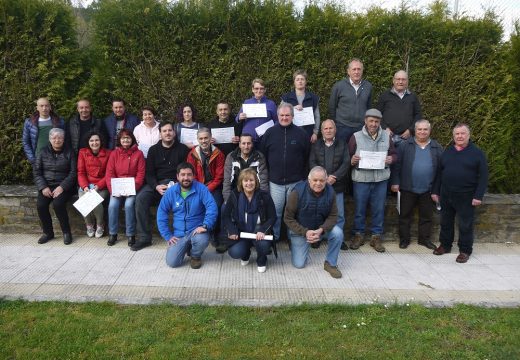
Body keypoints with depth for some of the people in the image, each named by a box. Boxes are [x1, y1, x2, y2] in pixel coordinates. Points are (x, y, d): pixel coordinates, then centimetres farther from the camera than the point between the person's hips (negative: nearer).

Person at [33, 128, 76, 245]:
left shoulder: (69, 153, 3)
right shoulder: (43, 152, 9)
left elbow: (73, 173, -5)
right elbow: (36, 171, 5)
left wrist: (62, 187, -17)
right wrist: (43, 187, -9)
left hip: (63, 186, -3)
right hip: (46, 185, 3)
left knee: (58, 203, -29)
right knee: (40, 204, -22)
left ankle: (66, 232, -11)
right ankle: (48, 232, -2)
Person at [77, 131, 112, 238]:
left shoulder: (108, 153, 1)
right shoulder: (83, 152, 7)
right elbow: (81, 172, 4)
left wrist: (98, 186, -16)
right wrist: (85, 186, -12)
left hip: (101, 186, -2)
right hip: (86, 185, 2)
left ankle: (100, 225, 0)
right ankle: (89, 225, 2)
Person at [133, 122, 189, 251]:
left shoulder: (183, 149, 5)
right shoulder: (153, 150, 12)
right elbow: (149, 172, 6)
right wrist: (156, 186, -13)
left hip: (176, 183, -2)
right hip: (156, 183, 3)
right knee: (141, 198, -24)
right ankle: (144, 237, -17)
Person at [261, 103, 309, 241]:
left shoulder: (300, 133, 1)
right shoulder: (270, 133, 2)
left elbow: (307, 156, 5)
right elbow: (263, 155, 7)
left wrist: (302, 173, 3)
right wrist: (268, 173, 6)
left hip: (296, 182, 0)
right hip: (275, 182, 0)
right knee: (275, 212, 5)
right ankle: (273, 238, 21)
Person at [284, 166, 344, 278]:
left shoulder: (330, 192, -15)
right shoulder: (297, 192, -24)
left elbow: (333, 216, -11)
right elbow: (288, 218, -18)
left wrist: (321, 230, -29)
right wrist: (305, 232, -27)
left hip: (321, 227, 2)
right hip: (300, 230, -2)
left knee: (338, 233, -27)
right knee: (299, 264, -3)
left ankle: (330, 264, -4)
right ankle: (294, 244, 30)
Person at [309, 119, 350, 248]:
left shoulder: (342, 145, 7)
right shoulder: (316, 145, 8)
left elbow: (346, 163, -2)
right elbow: (312, 163, -2)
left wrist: (334, 177, -15)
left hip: (337, 186, 0)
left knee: (339, 214, 4)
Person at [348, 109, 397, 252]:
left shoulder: (386, 136, 8)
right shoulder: (356, 137, -2)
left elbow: (394, 154, 16)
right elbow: (348, 156, 0)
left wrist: (391, 159, -6)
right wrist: (352, 160, -22)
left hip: (380, 180, 2)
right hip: (361, 180, -2)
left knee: (378, 209, 8)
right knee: (359, 209, 7)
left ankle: (376, 237, 22)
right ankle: (358, 235, 23)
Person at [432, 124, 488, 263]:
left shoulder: (477, 153, -3)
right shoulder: (447, 151, 9)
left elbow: (483, 177, -6)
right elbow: (439, 173, 12)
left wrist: (478, 196, -13)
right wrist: (436, 191, 9)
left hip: (466, 197, -4)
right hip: (446, 195, 4)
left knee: (465, 225, 4)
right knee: (445, 222, 14)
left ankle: (465, 250, 17)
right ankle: (445, 245, 29)